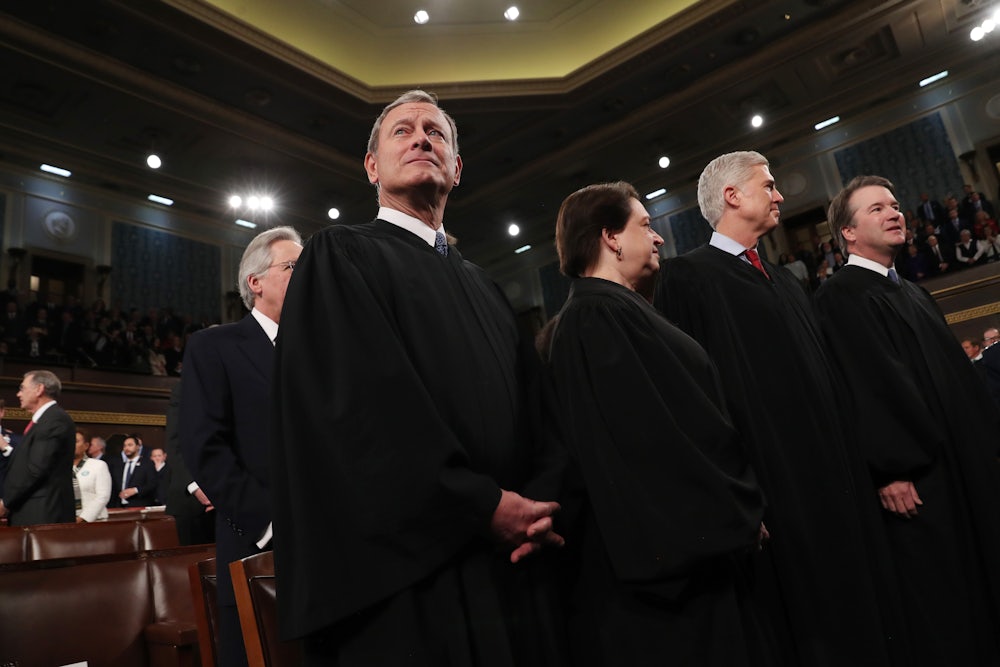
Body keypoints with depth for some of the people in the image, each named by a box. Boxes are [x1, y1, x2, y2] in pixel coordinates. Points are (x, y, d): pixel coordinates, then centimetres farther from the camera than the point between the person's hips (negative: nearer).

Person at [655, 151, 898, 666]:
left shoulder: (782, 280, 18)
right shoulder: (686, 275, -8)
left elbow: (821, 372, 19)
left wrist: (860, 465, 14)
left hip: (834, 475, 8)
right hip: (773, 485, -8)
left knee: (857, 607, 15)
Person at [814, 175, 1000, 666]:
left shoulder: (914, 294, 19)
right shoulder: (840, 297, -10)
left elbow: (957, 373, 21)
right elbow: (866, 383, -18)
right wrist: (890, 470, -23)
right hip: (915, 476, -9)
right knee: (938, 606, -2)